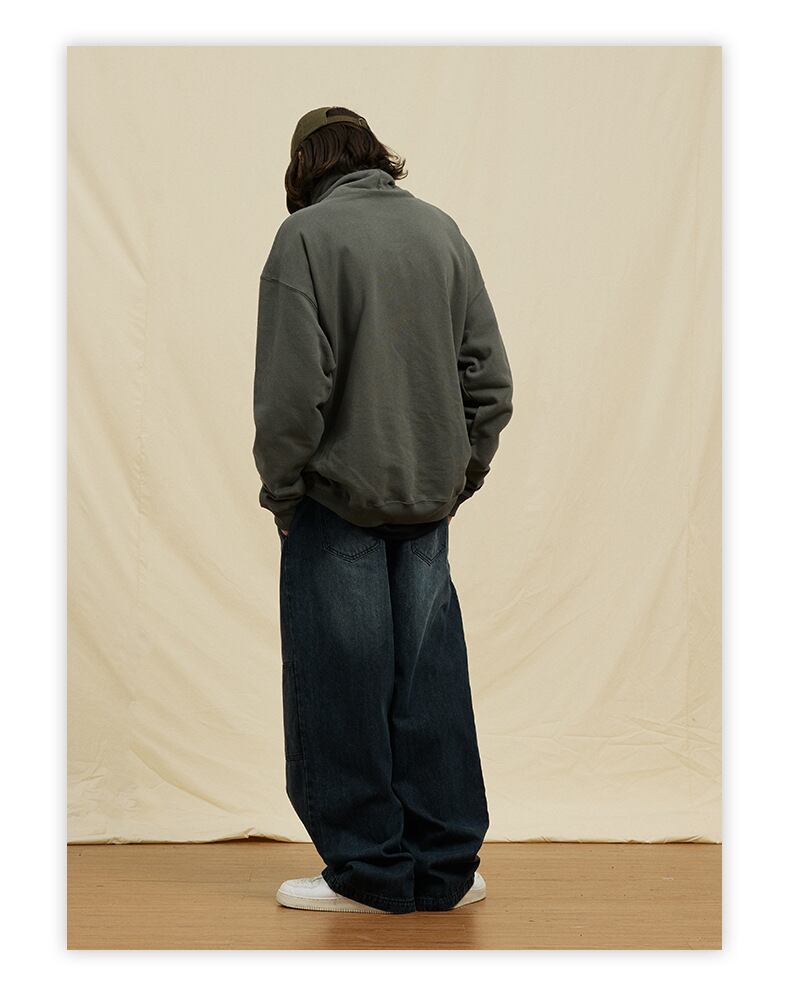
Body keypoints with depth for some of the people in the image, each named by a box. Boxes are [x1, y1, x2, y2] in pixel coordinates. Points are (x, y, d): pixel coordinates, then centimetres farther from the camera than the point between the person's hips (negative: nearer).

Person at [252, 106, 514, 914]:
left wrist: (279, 488, -3)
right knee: (430, 681, 10)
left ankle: (370, 871, 11)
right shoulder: (442, 230, 9)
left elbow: (293, 386, -14)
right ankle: (446, 869, 16)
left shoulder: (305, 235, -8)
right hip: (429, 497, 5)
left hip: (340, 496, -5)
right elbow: (488, 376, 9)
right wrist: (463, 474, 15)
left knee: (345, 689, 4)